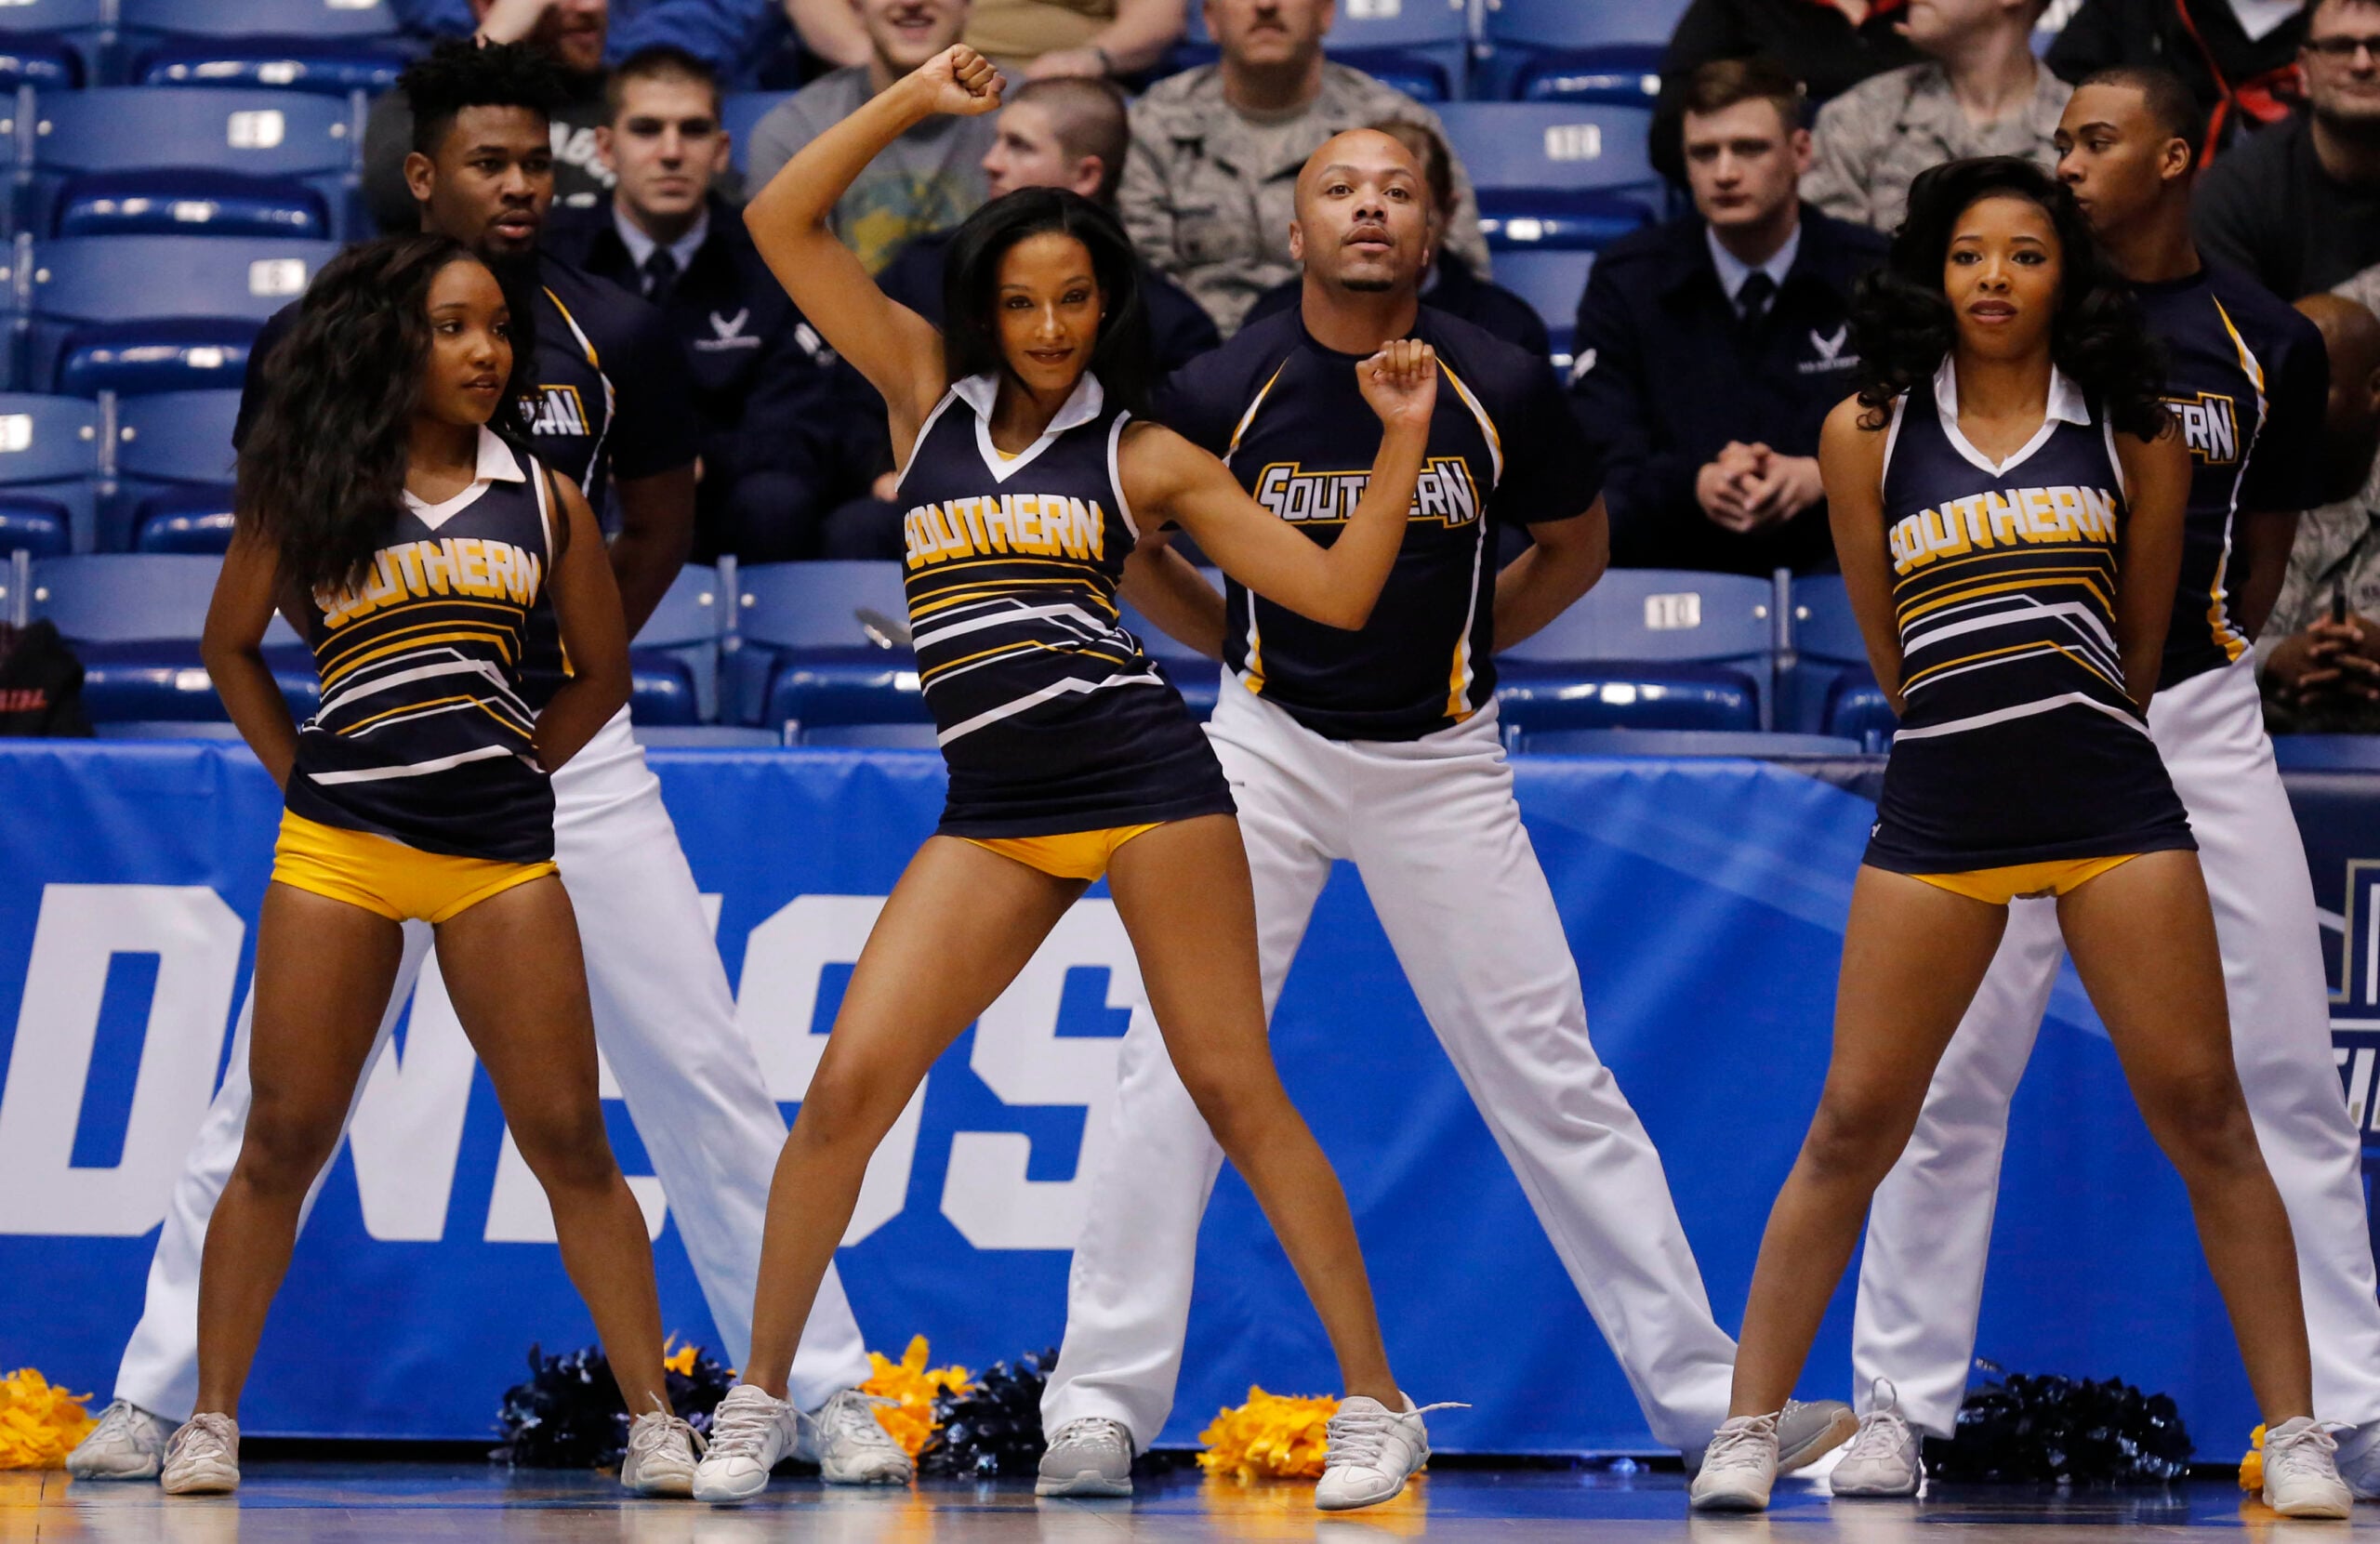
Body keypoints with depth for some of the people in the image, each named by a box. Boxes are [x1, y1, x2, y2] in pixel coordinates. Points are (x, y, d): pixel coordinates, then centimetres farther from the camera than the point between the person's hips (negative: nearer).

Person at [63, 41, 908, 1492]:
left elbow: (662, 518, 15)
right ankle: (152, 1400, 9)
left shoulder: (614, 334, -1)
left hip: (571, 749, 1)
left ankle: (828, 1398, 5)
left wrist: (580, 654, 9)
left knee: (708, 1083, -2)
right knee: (272, 1098, -1)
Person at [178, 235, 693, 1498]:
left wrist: (511, 773, 8)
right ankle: (209, 1422, 5)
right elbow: (230, 647, 15)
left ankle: (654, 1424, -1)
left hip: (499, 854, 1)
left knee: (570, 1141, -2)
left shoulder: (540, 497, 9)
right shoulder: (308, 489, 6)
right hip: (336, 843, -1)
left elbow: (602, 672, 17)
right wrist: (298, 775, 7)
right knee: (284, 1140, -1)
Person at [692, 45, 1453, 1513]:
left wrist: (1404, 440, -4)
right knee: (849, 1083, -8)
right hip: (994, 811, 2)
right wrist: (912, 98, 4)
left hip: (1145, 770, -2)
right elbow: (784, 224, 8)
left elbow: (1339, 590, 4)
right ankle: (757, 1405, 2)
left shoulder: (1147, 455, 7)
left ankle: (1378, 1404, 3)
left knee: (1235, 1088, -2)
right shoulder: (929, 389, 12)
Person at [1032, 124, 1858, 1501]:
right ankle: (1103, 1405, -4)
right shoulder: (1221, 391, -9)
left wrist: (1468, 642, 10)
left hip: (1442, 764, 0)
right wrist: (1242, 646, 7)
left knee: (1552, 1078, 1)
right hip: (1271, 744, 0)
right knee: (1175, 1061, -10)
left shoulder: (1504, 389, -8)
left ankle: (1705, 1392, 8)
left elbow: (1578, 544, 12)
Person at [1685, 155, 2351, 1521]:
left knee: (2204, 1116, -1)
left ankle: (2297, 1432, 3)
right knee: (1854, 1128, -1)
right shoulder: (1870, 432, 6)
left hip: (2111, 800, 0)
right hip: (1939, 802, 0)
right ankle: (1750, 1429, 6)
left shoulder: (2132, 431, 6)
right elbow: (1886, 648, 13)